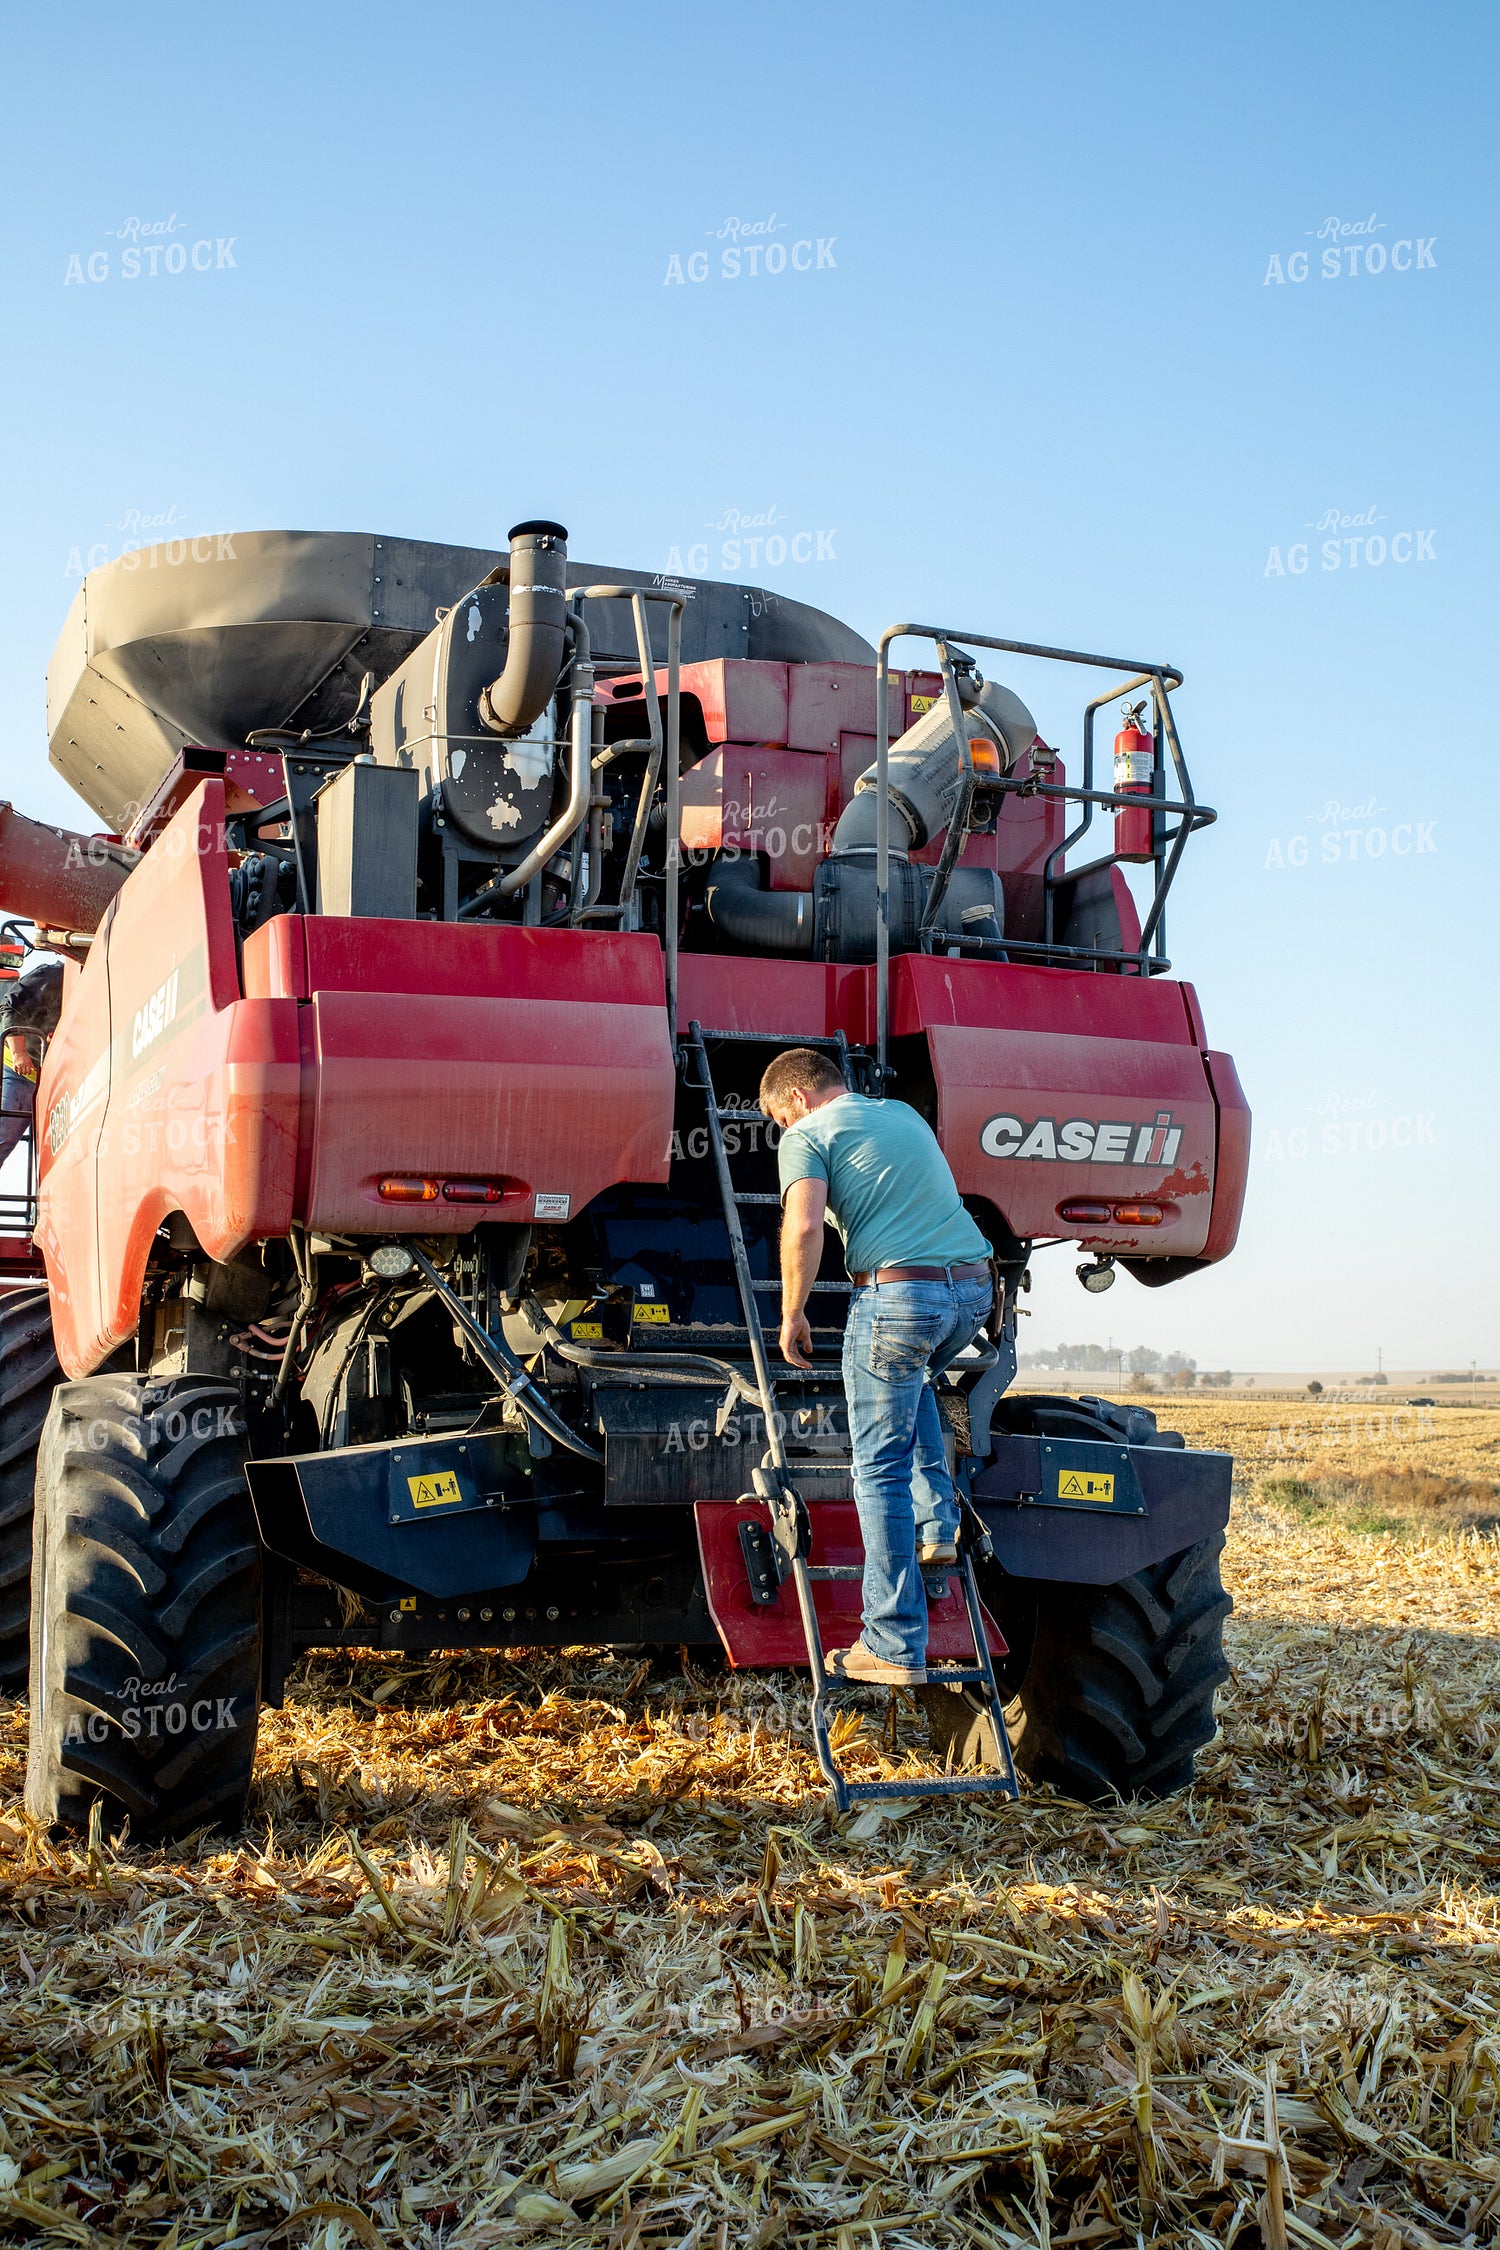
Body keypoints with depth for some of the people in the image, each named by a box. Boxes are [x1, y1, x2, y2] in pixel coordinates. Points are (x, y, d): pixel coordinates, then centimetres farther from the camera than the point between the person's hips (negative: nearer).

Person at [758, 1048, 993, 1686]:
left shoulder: (807, 1135, 3)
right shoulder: (905, 1113, 25)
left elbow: (804, 1225, -13)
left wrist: (792, 1315, -4)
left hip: (899, 1292, -7)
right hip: (975, 1285, 7)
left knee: (882, 1468, 1)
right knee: (915, 1380, 36)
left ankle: (896, 1646, 1)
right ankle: (937, 1525, 24)